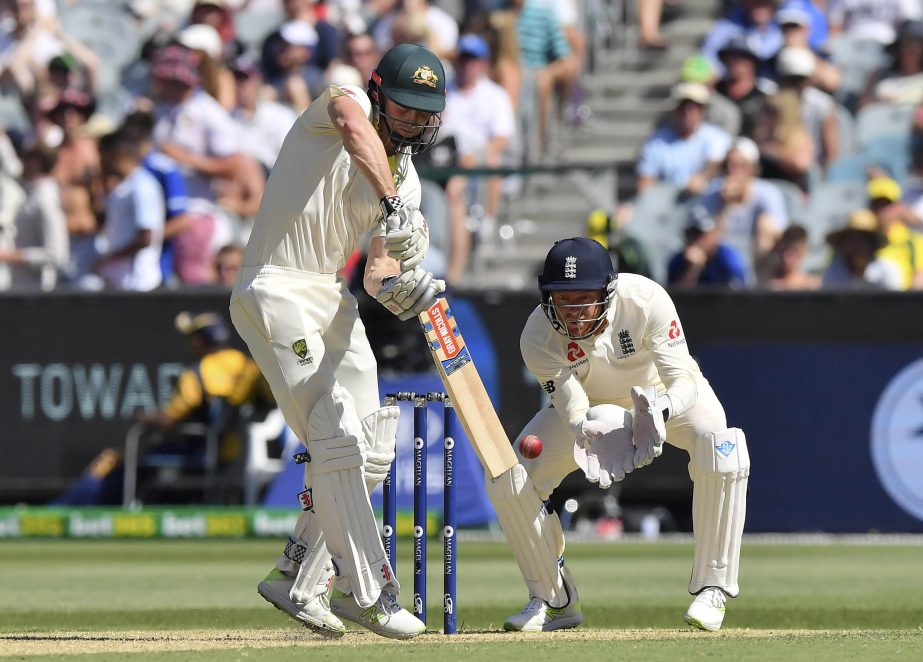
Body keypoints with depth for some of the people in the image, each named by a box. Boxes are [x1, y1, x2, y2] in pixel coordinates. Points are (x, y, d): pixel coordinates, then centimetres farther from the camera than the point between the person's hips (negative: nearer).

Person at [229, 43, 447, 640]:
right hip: (277, 293, -9)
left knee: (371, 452, 7)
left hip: (334, 300, 9)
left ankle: (297, 581, 16)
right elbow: (353, 125, -35)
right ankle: (368, 593, -14)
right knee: (337, 438, -15)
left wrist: (398, 287, -21)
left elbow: (380, 275, 4)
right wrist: (392, 204, -48)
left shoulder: (406, 178, 12)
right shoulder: (346, 103, -8)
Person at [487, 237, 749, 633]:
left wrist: (660, 408, -57)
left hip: (665, 394, -2)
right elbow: (574, 413, -31)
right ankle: (554, 601, 4)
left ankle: (710, 589, -19)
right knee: (508, 480, -17)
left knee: (720, 450, -34)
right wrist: (589, 432, -56)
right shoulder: (538, 338, -30)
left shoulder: (645, 300, -35)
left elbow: (685, 380, -34)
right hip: (591, 408, 2)